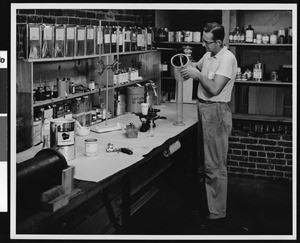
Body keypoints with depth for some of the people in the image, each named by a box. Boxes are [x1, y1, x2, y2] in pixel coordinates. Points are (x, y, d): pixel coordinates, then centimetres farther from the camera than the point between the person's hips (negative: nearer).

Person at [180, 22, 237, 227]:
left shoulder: (227, 58, -18)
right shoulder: (208, 55, 10)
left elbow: (214, 89, -24)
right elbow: (198, 66, 31)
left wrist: (197, 74, -14)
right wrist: (188, 65, 9)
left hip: (216, 112, -9)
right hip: (204, 110, 9)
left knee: (215, 164, -4)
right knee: (208, 159, 16)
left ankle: (217, 211, 5)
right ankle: (209, 199, 29)